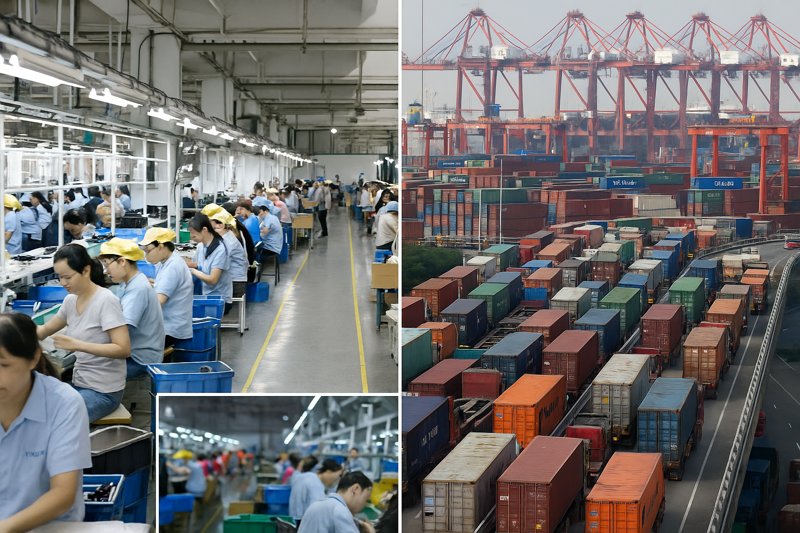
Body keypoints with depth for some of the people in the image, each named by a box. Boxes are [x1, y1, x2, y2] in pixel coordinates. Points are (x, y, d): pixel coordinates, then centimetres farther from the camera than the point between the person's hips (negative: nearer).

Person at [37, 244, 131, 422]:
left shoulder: (106, 301, -17)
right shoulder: (70, 300, 4)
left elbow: (123, 350, -23)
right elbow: (46, 330, 21)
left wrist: (77, 345, -31)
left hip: (104, 392, -7)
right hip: (79, 384, 7)